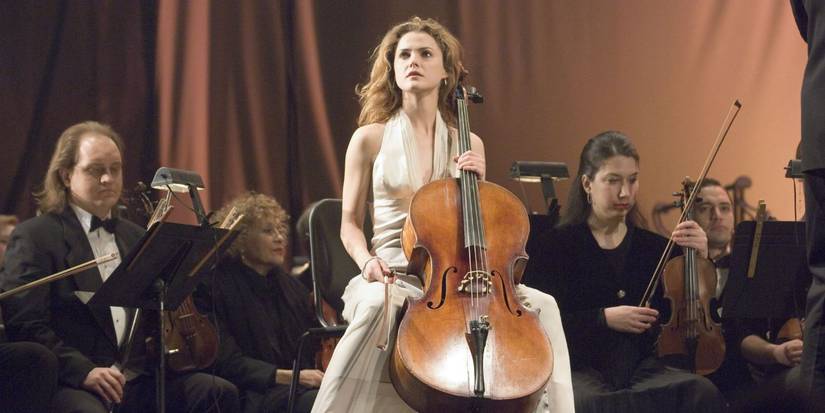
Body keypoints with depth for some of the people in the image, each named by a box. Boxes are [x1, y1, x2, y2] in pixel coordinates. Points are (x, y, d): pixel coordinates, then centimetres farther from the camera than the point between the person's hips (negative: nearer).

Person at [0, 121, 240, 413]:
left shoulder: (134, 236, 23)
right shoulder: (34, 237, 2)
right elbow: (25, 325, -7)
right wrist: (84, 371, -19)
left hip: (138, 378, 6)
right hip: (72, 385, -6)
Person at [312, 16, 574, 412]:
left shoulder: (468, 144, 12)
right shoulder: (370, 139, 4)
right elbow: (350, 224, 7)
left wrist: (477, 181, -3)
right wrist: (367, 260, -14)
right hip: (394, 273, -3)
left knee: (541, 304, -20)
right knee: (377, 304, -39)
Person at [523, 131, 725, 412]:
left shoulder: (652, 247, 11)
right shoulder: (555, 246, 2)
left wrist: (699, 261, -10)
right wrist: (603, 318, -16)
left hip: (641, 368, 4)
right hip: (578, 370, -4)